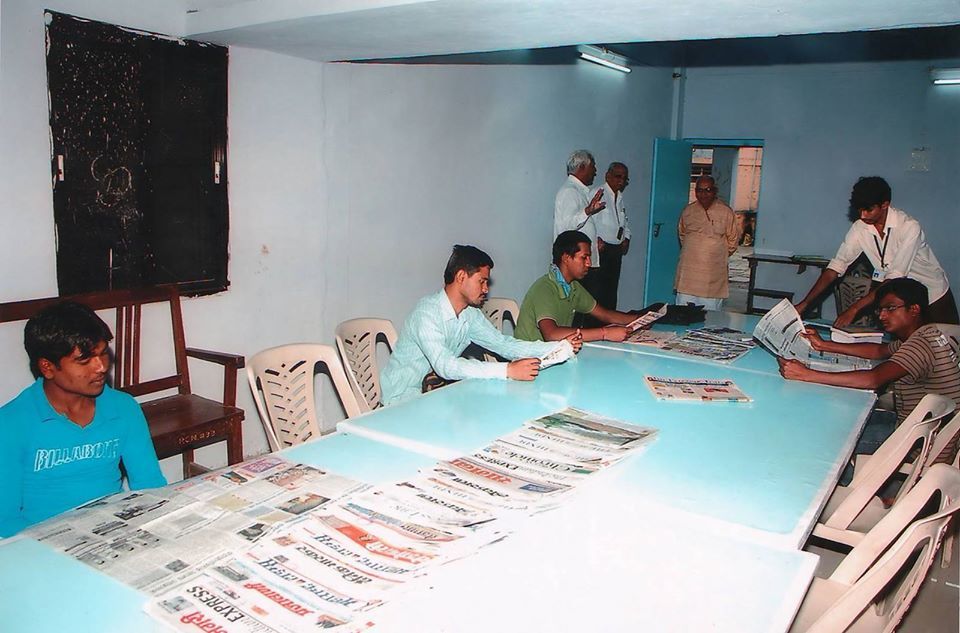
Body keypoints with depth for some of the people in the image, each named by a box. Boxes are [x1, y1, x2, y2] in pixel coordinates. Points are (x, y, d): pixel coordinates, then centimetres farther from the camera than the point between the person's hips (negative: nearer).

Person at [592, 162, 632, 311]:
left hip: (616, 251, 8)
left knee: (611, 291, 11)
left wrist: (626, 239, 13)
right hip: (600, 249, -8)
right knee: (597, 290, -10)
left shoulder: (620, 198, 19)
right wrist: (597, 239, -22)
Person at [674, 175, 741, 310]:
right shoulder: (688, 211, 5)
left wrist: (719, 256, 9)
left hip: (713, 273, -2)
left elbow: (733, 240, 7)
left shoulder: (726, 212, -3)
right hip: (688, 272, 2)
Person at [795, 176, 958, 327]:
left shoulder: (909, 227, -26)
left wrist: (854, 309, -37)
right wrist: (805, 303, -22)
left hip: (935, 300, -3)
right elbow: (836, 266, -13)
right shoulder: (860, 228, -12)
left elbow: (895, 278, -31)